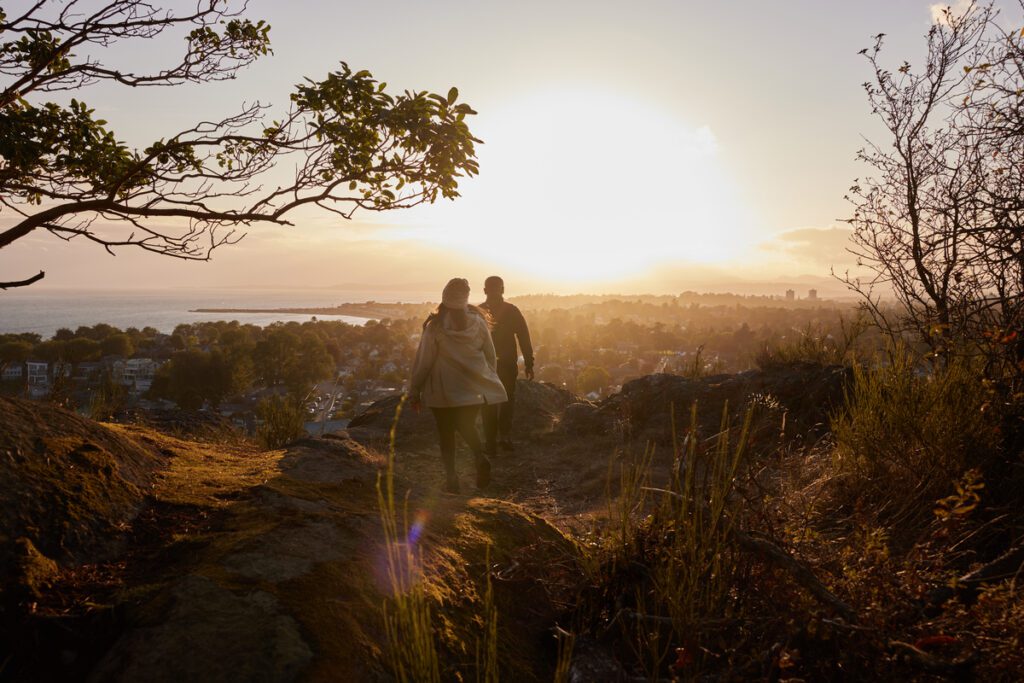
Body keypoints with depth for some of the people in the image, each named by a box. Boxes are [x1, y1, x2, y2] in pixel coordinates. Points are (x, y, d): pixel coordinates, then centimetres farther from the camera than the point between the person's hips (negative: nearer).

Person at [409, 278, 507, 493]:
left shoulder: (435, 326, -11)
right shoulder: (478, 322, -2)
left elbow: (423, 361, -6)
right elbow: (491, 356, 6)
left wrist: (414, 391, 2)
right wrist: (489, 379, 21)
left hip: (443, 390, -2)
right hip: (474, 387, 3)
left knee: (446, 433, 11)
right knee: (467, 425, 18)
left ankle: (451, 475, 2)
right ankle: (480, 456, -9)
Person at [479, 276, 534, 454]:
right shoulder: (512, 310, -3)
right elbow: (524, 338, -4)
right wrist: (529, 363, 1)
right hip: (508, 365, 0)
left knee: (489, 404, 9)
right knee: (507, 399, 17)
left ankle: (491, 443, 8)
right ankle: (504, 435, 3)